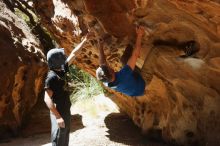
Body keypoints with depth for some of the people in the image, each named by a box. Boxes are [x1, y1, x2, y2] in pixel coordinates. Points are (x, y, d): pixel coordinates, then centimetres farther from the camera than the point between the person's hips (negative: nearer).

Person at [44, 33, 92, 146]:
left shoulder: (62, 70, 5)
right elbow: (47, 99, -24)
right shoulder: (52, 77, -20)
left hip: (66, 111, 9)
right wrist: (57, 117, -29)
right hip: (59, 113, -9)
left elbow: (73, 54, 14)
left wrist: (84, 40, 18)